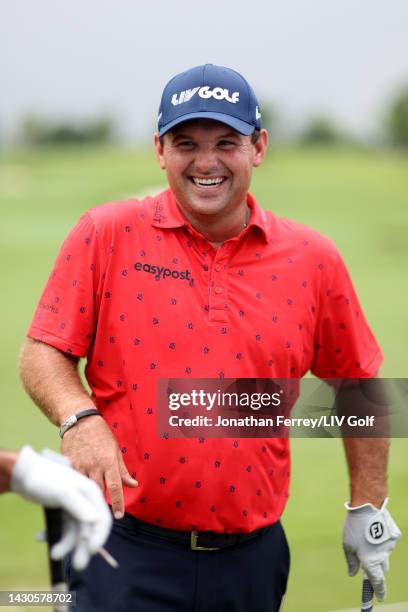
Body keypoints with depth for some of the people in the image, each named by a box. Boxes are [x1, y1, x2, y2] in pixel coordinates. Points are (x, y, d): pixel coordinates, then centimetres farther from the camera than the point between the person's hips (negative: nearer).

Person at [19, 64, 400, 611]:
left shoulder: (312, 260, 3)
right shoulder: (106, 235, -1)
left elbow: (358, 384, 13)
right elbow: (42, 353, -1)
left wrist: (368, 507, 14)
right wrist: (79, 418, -21)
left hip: (251, 559, 2)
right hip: (130, 550, -2)